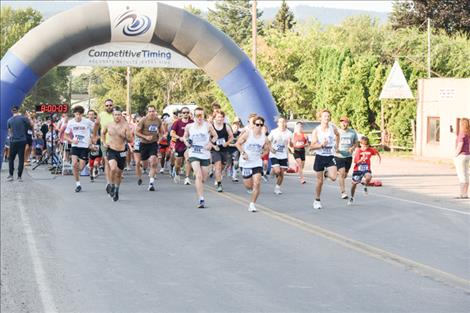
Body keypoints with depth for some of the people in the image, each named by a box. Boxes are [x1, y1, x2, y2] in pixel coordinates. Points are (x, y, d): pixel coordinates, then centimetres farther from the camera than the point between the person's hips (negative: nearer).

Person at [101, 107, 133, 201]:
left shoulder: (125, 126, -5)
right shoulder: (108, 125, 1)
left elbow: (130, 140, -7)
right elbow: (103, 133, 22)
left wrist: (125, 136, -25)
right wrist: (104, 142, 9)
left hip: (121, 152, 1)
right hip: (111, 151, -1)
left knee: (119, 173, 11)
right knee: (113, 168, -26)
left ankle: (116, 191, 34)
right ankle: (112, 186, -2)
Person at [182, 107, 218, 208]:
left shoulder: (208, 126, -1)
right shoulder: (189, 127, 2)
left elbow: (215, 136, 12)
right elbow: (184, 136, 18)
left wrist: (211, 143, -6)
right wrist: (186, 142, -3)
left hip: (205, 154, 2)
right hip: (193, 154, -1)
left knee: (203, 178, 10)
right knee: (198, 175, -19)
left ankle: (199, 189, 44)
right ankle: (201, 200, -22)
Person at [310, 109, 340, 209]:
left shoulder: (333, 129, -1)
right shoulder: (316, 131, -8)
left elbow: (337, 134, 24)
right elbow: (312, 146, -10)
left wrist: (336, 144, 15)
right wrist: (321, 145, -25)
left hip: (330, 156, 2)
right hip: (320, 156, -2)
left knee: (333, 177, -17)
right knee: (320, 181, 4)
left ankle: (326, 173, 20)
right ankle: (317, 200, 22)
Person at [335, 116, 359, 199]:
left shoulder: (353, 132, 3)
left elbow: (356, 143, 11)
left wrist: (352, 148, -10)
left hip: (348, 156, 4)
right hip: (339, 156, -4)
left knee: (345, 174, 14)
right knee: (342, 173, -15)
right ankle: (343, 192, -13)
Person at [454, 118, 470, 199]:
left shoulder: (462, 133, -17)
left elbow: (460, 146, -23)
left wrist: (455, 156, -14)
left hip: (461, 156, -9)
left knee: (461, 176, -5)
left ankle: (462, 194, -5)